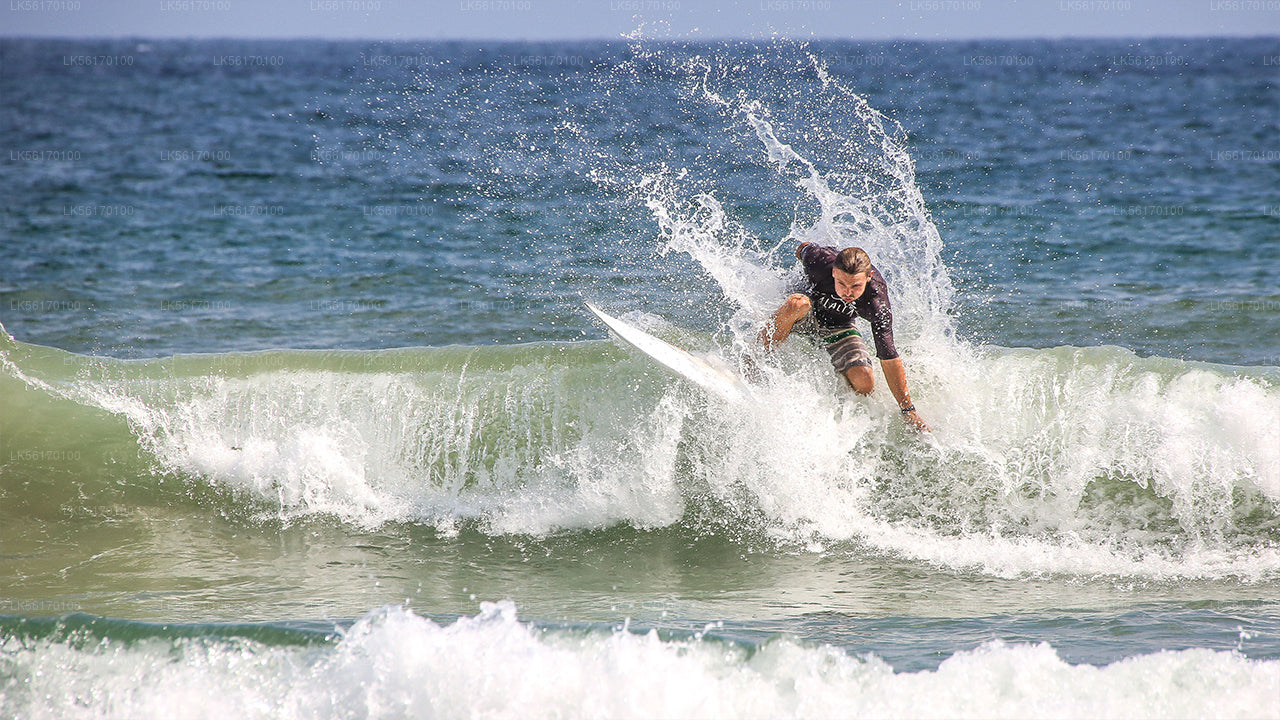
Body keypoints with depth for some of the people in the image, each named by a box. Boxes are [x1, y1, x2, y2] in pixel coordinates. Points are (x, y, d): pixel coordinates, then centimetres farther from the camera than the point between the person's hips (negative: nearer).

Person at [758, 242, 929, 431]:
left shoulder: (877, 304, -35)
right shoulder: (820, 261, -36)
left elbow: (889, 359, -30)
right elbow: (804, 248, -9)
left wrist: (908, 410, -28)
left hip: (839, 328, 1)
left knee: (864, 383, -25)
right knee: (796, 304, -39)